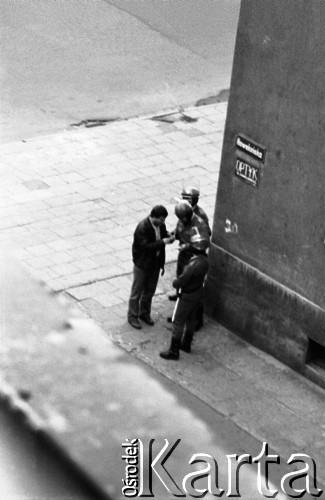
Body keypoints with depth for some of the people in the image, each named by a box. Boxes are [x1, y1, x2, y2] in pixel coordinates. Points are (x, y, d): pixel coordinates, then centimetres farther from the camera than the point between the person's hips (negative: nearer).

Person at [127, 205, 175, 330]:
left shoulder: (161, 225, -6)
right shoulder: (142, 228, -27)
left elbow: (164, 234, 9)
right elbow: (146, 246, -30)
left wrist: (169, 237, -15)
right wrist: (162, 242, -32)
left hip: (155, 263, 7)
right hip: (142, 264, -7)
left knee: (150, 291, 19)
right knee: (137, 291, 9)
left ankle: (144, 313, 37)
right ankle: (132, 316, 23)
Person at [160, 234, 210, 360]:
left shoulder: (193, 265, -35)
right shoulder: (204, 260, -8)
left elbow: (180, 282, -29)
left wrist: (175, 282, -7)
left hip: (187, 296, -8)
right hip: (198, 292, 8)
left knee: (178, 322, 5)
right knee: (190, 319, 24)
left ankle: (174, 351, 14)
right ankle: (186, 344, 42)